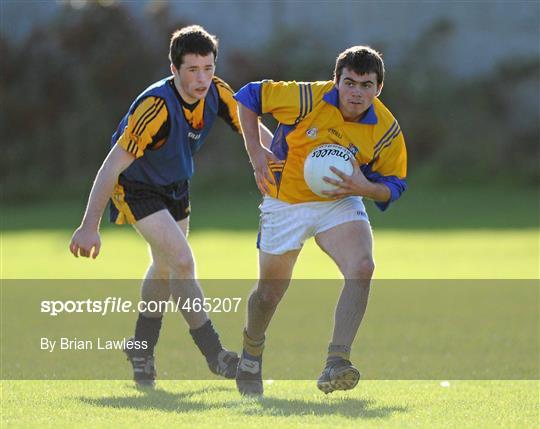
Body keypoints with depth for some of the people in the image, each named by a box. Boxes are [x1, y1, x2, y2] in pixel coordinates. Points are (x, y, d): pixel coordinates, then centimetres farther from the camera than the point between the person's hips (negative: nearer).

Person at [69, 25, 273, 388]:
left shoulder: (217, 94, -17)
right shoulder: (156, 106, -36)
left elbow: (255, 130, -2)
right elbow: (113, 165, -33)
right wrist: (90, 226, -33)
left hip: (176, 186, 7)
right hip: (137, 187, -7)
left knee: (166, 269, 19)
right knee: (182, 262, -18)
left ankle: (142, 348, 39)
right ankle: (214, 354, -9)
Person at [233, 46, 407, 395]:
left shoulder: (386, 131, -16)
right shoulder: (307, 98, -22)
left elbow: (394, 186, -4)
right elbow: (249, 96, -8)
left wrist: (363, 186, -25)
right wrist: (256, 151, -12)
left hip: (339, 203, 1)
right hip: (286, 203, -1)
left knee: (362, 267, -27)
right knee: (270, 292, 10)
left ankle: (336, 364, -29)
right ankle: (252, 347, 44)